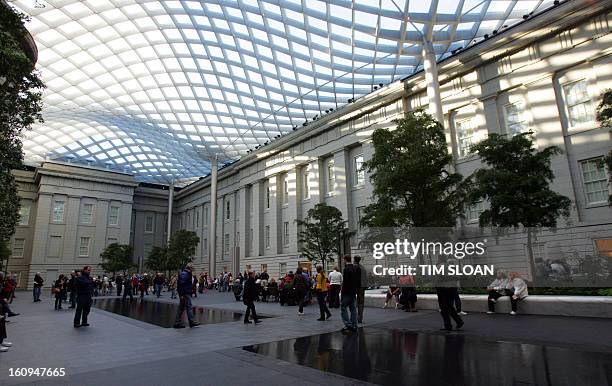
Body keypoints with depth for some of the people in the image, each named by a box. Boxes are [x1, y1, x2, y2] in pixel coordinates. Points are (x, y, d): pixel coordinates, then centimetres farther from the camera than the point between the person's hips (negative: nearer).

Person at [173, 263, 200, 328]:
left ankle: (178, 323, 15)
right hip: (185, 294, -10)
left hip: (187, 293, 10)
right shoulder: (184, 274, -16)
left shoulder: (188, 274, 17)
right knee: (189, 307, -5)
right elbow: (181, 284, -22)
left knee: (181, 308, 11)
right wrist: (181, 295, -23)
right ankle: (191, 322, -1)